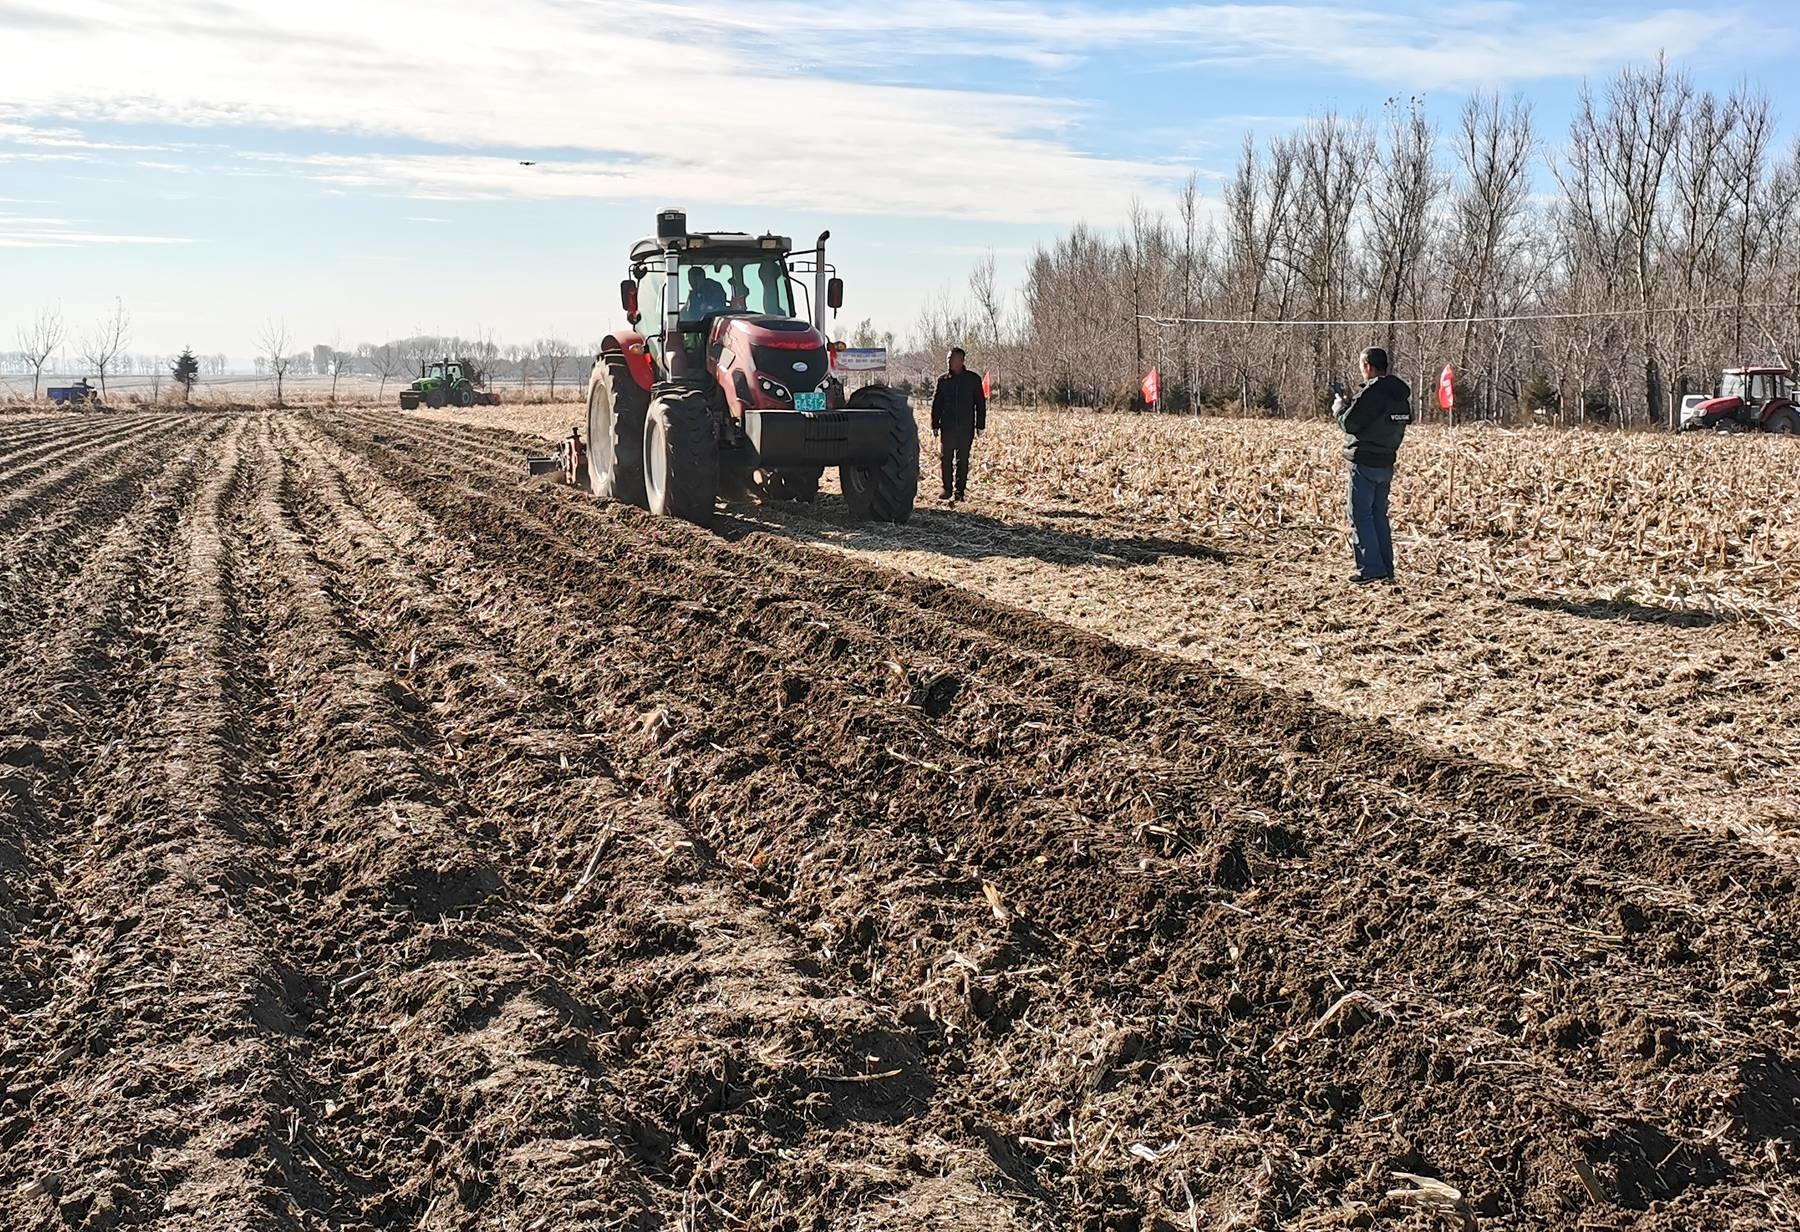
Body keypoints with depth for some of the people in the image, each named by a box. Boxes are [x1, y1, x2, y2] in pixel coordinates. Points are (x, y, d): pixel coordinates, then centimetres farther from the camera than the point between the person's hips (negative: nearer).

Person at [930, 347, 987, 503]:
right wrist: (935, 425, 3)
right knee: (946, 458, -3)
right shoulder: (943, 380, 7)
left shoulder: (973, 379, 3)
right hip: (947, 426, 1)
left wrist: (980, 425, 2)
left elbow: (980, 403, 7)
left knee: (962, 460, 3)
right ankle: (947, 489, 6)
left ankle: (960, 491, 9)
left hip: (966, 427, -1)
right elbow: (936, 404, 10)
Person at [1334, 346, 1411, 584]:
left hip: (1365, 463, -8)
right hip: (1387, 462, 9)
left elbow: (1349, 423, -16)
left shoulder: (1371, 392, -19)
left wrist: (1339, 406, 4)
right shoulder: (1402, 392, 10)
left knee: (1360, 515, -3)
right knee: (1379, 515, 15)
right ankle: (1386, 570, 15)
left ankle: (1370, 569, -7)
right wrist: (1351, 405, 15)